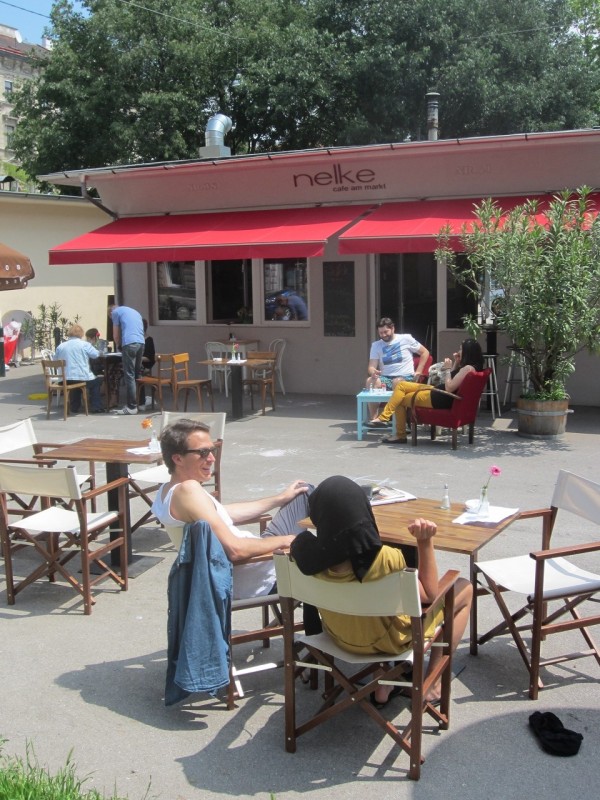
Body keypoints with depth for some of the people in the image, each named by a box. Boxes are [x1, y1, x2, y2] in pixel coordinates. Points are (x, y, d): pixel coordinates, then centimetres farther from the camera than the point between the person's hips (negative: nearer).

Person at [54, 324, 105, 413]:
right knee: (96, 381, 26)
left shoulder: (60, 347, 2)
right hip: (83, 378, -4)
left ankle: (74, 408, 40)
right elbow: (96, 355, -3)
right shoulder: (84, 344, -7)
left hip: (66, 380, 4)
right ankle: (97, 408, 22)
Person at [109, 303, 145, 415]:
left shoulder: (115, 312, 11)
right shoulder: (135, 312, 30)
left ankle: (132, 407, -8)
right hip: (141, 343, 7)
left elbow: (116, 335, 10)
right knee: (137, 373, 14)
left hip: (129, 344, -7)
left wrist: (118, 346, 28)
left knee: (129, 375, -6)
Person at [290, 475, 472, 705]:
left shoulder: (308, 555, -26)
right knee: (465, 588, 14)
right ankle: (432, 683, 19)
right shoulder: (385, 559, -38)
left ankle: (384, 686, 28)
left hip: (338, 635, 5)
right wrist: (425, 542, -25)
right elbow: (429, 595, -20)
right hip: (386, 641, -4)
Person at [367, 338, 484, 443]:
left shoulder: (468, 368, -21)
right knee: (401, 385, 6)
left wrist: (447, 369, -13)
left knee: (401, 400, 0)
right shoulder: (466, 366, 10)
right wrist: (455, 363, 8)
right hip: (438, 392, 11)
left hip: (442, 400, -11)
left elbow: (449, 387, -25)